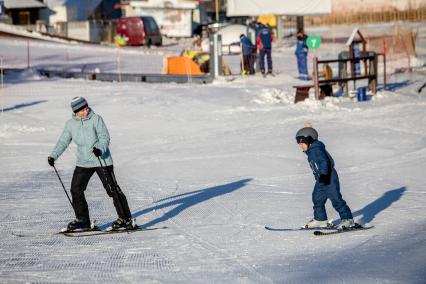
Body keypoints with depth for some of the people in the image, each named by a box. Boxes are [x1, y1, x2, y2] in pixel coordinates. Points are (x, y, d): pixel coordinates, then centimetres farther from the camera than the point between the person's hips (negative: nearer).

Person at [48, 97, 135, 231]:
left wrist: (100, 149, -35)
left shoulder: (96, 119, -10)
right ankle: (83, 220, 15)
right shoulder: (71, 124, 4)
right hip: (83, 163, 5)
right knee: (76, 189, 2)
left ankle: (125, 219, 2)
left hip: (101, 160, -5)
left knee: (112, 189, -5)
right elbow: (63, 141, 10)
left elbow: (105, 137, -16)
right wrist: (53, 156, -2)